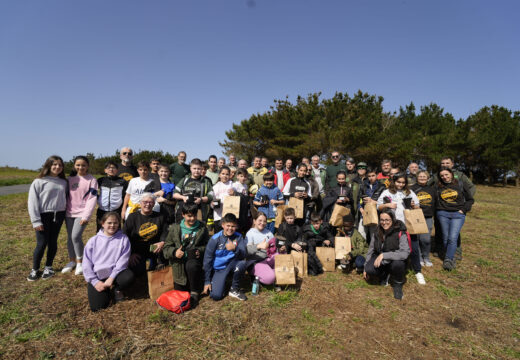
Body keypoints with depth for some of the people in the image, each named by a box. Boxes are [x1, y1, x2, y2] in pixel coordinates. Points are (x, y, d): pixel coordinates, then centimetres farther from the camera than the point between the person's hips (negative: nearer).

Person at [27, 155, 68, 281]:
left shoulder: (63, 182, 7)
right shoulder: (39, 181, -6)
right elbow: (32, 202, -7)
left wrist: (66, 207, 2)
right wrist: (36, 221, -10)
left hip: (59, 215, 4)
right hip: (44, 215, -3)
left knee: (53, 242, 9)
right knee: (42, 244, -1)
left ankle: (48, 267, 24)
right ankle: (35, 270, 17)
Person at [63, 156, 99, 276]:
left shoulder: (92, 180, -4)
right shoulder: (70, 179, 9)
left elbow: (92, 199, -8)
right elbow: (67, 196, 13)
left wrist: (86, 216, -13)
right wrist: (63, 212, 7)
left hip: (82, 213, -5)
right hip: (69, 213, 5)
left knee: (76, 236, -15)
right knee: (70, 237, 10)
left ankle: (79, 262, 2)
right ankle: (71, 261, 27)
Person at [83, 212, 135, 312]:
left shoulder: (123, 239, 2)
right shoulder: (93, 241, 7)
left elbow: (123, 261, -5)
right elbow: (87, 264, 3)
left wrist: (111, 278, -16)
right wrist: (95, 282, -7)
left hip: (115, 273, 0)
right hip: (96, 276, 0)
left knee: (129, 276, -32)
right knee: (96, 306, -20)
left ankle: (114, 289, 0)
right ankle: (107, 290, 13)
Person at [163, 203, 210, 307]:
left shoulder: (202, 228, 3)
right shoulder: (175, 228, 3)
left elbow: (207, 246, 6)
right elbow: (166, 247, 4)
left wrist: (200, 251, -15)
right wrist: (174, 252, -17)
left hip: (194, 260, -2)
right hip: (179, 263, 2)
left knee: (191, 265, -37)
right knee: (179, 292, 1)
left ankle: (194, 293, -15)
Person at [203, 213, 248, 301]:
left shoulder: (238, 237, -8)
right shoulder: (215, 239, -13)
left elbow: (244, 255, -18)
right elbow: (207, 260, -8)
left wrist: (235, 248, -40)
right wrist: (207, 281, -8)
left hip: (231, 266, 2)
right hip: (218, 269, -2)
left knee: (242, 263, -30)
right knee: (216, 296, -21)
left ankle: (234, 289, -6)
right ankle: (221, 283, 14)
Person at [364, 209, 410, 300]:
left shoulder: (400, 233, -18)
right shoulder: (376, 233, -3)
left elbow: (405, 253, -30)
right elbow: (370, 251, 6)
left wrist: (384, 255, -33)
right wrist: (365, 268, 7)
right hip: (380, 262, 4)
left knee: (397, 263, -37)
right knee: (369, 269, -26)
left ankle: (398, 284, -2)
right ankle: (384, 275, 13)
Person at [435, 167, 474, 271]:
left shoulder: (461, 184, 6)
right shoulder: (438, 187, 9)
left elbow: (470, 200, 10)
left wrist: (463, 210, -1)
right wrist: (440, 210, 2)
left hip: (458, 214, -2)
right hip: (443, 214, 2)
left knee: (453, 238, -12)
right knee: (446, 238, 3)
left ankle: (448, 260, -9)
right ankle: (452, 258, 17)